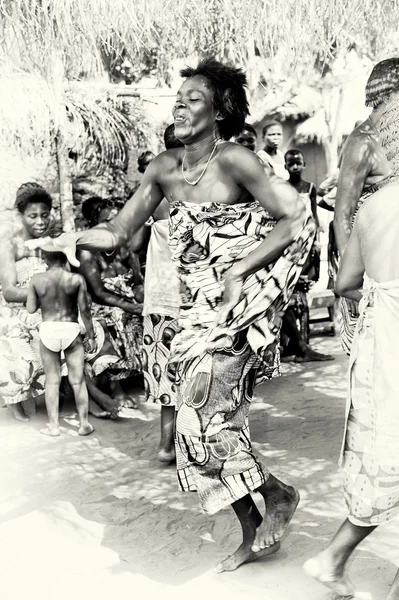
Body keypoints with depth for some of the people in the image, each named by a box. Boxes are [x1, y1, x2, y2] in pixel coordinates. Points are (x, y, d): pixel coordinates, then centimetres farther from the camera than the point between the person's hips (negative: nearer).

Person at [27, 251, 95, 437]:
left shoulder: (36, 280, -3)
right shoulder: (76, 279, -6)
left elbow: (31, 309, 1)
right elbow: (84, 309, -5)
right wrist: (91, 335, 3)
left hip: (48, 331, 1)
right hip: (71, 330, -1)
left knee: (52, 381, 10)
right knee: (77, 380, 7)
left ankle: (53, 426, 12)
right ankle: (84, 424, 12)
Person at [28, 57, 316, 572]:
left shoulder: (233, 160, -12)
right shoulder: (165, 169, 6)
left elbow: (297, 222, -14)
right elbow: (119, 231, 8)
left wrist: (240, 270, -18)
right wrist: (75, 238, -10)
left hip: (243, 305, -7)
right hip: (197, 312, 7)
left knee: (203, 419, -13)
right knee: (210, 422, 10)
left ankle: (278, 493, 13)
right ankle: (253, 535, 27)